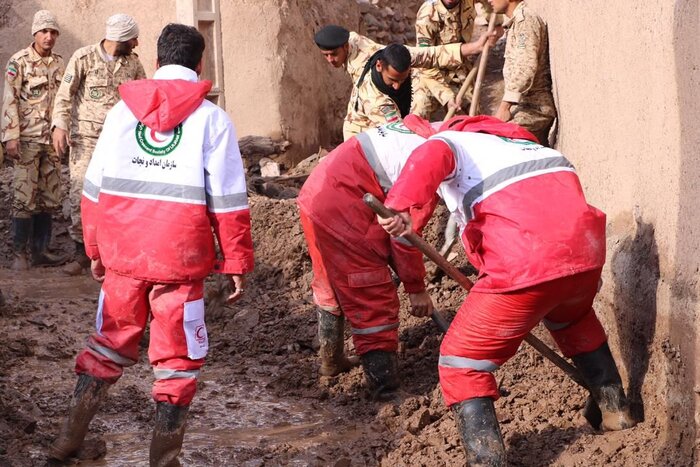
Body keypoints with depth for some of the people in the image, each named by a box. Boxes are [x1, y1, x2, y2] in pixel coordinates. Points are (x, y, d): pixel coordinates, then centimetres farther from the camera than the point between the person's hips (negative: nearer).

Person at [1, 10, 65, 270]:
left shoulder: (59, 64, 10)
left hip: (52, 140, 5)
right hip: (27, 139, -5)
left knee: (49, 198, 6)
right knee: (24, 198, -5)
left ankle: (41, 250, 13)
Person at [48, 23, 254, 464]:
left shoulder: (122, 111, 6)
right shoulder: (211, 118, -3)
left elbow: (94, 189, 9)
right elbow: (228, 201, -6)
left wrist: (95, 249, 19)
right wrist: (237, 263, 0)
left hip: (122, 254, 4)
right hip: (178, 259, -4)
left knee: (111, 343, 21)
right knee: (178, 357, 9)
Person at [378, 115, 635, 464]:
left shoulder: (448, 141, 14)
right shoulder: (521, 141, 34)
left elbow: (429, 158, -12)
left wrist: (400, 205, -26)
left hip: (525, 265, -7)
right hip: (586, 253, 7)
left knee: (461, 362, 7)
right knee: (574, 320, 39)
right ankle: (616, 411, 46)